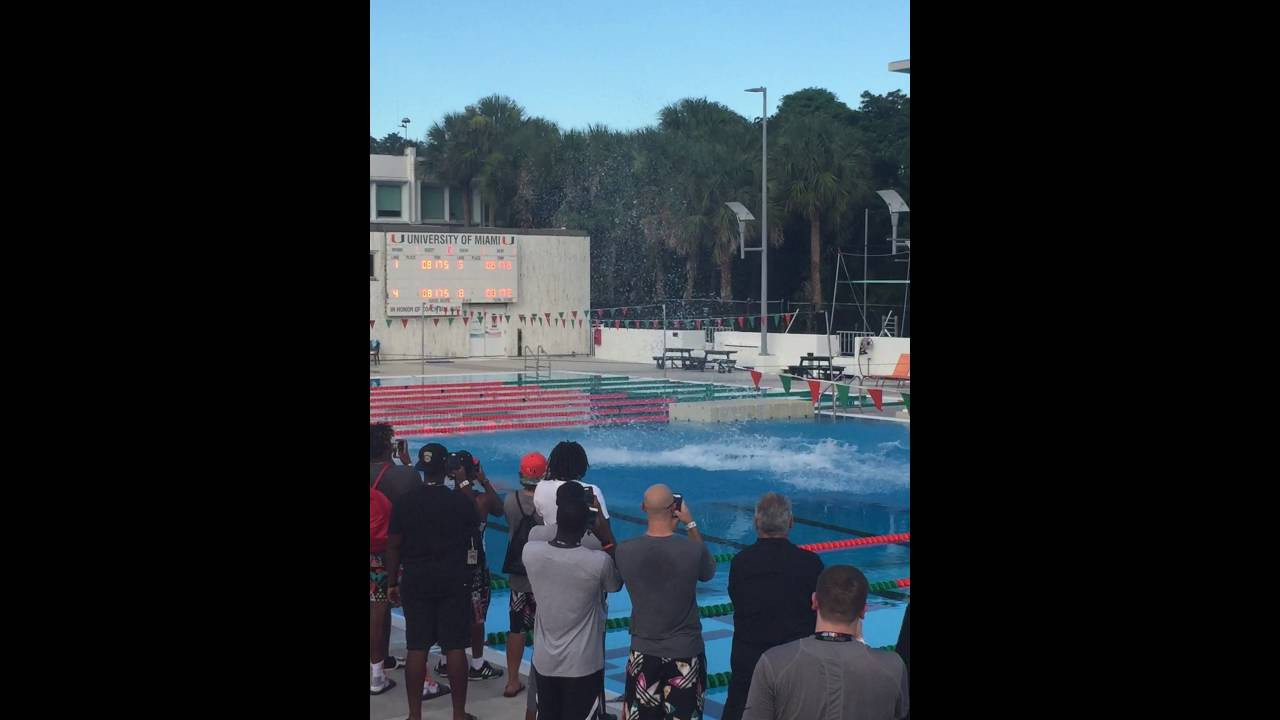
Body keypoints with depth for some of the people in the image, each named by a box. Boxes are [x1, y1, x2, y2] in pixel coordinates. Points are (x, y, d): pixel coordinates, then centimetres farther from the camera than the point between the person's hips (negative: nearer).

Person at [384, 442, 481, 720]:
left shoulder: (404, 502, -4)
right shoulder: (460, 501, -8)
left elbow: (394, 545, 0)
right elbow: (473, 528, 11)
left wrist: (393, 581, 10)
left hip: (416, 580, 2)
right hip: (453, 580, -1)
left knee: (417, 648, 5)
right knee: (455, 647, 3)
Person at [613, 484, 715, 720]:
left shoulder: (624, 551, -14)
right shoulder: (693, 550, -18)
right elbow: (708, 572, 5)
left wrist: (667, 526, 6)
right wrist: (691, 524, 5)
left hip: (643, 653, 2)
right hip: (685, 653, -2)